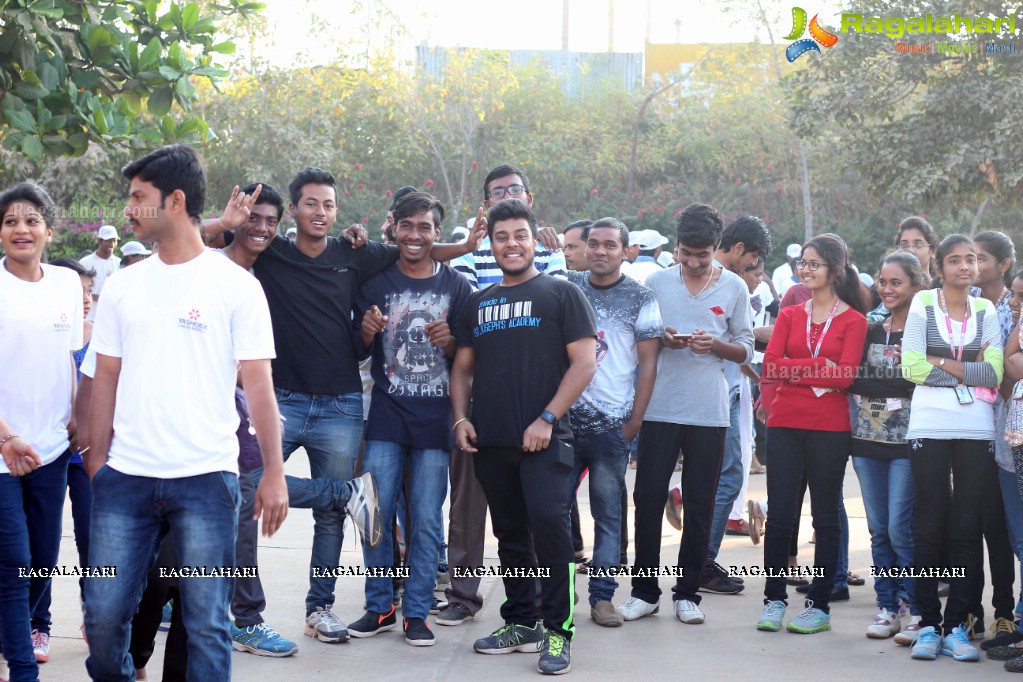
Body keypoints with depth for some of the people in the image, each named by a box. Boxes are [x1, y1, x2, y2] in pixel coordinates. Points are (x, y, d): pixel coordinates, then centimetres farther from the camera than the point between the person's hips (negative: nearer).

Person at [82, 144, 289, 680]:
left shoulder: (235, 285, -2)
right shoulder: (122, 287, 10)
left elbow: (258, 384, -2)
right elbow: (106, 381, 13)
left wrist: (273, 473, -6)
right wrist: (96, 461, 7)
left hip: (204, 478, -3)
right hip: (126, 477, 4)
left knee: (206, 622, 1)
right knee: (103, 614, 4)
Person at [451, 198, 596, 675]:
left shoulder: (561, 294, 2)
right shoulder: (478, 303, 17)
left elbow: (584, 363, -5)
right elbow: (463, 367, 21)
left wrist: (547, 419, -13)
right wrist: (460, 417, 4)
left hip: (543, 439, -5)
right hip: (489, 440, 5)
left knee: (548, 524, -16)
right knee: (510, 535, 11)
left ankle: (558, 631, -8)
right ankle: (520, 623, 21)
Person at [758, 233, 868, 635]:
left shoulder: (853, 320, 0)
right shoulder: (789, 316, 11)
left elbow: (845, 375, -12)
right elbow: (770, 368, -1)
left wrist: (794, 371, -10)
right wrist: (820, 368, -11)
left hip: (830, 428, -3)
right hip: (785, 424, 3)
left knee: (825, 518, 5)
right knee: (779, 515, 2)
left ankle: (819, 605, 13)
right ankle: (774, 599, 13)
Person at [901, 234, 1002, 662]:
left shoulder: (986, 311, 10)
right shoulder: (923, 304, 4)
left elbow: (994, 373, -2)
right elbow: (911, 367, -6)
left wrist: (942, 363, -8)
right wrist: (971, 369, -5)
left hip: (976, 430, 2)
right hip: (929, 428, -2)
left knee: (968, 527, 2)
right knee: (928, 525, 0)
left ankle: (956, 626, 8)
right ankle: (928, 624, 6)